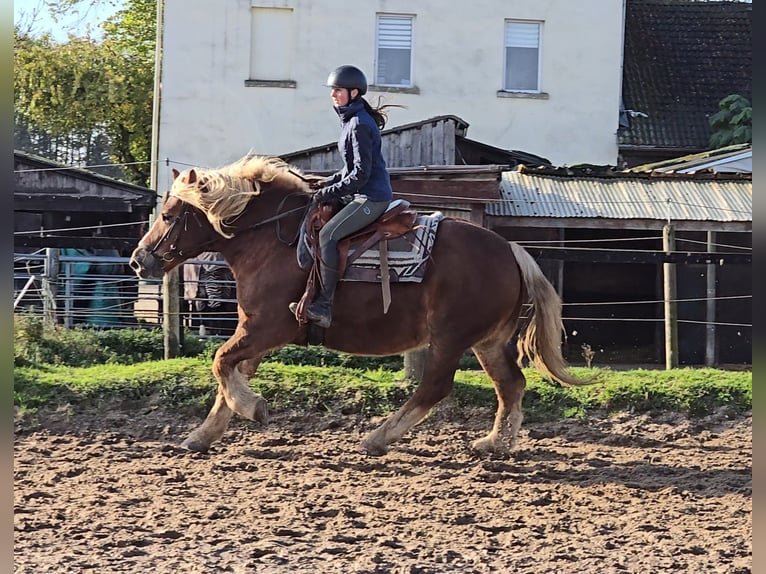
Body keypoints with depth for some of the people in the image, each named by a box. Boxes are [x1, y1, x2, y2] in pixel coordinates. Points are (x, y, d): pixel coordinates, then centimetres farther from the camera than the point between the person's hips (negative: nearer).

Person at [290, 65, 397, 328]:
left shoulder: (359, 125, -16)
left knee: (326, 235, -19)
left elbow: (360, 173, -21)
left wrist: (330, 193, -16)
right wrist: (327, 183, 12)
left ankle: (324, 306, -21)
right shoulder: (352, 121, 16)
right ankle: (316, 292, 17)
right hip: (367, 196, 11)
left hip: (372, 197, -11)